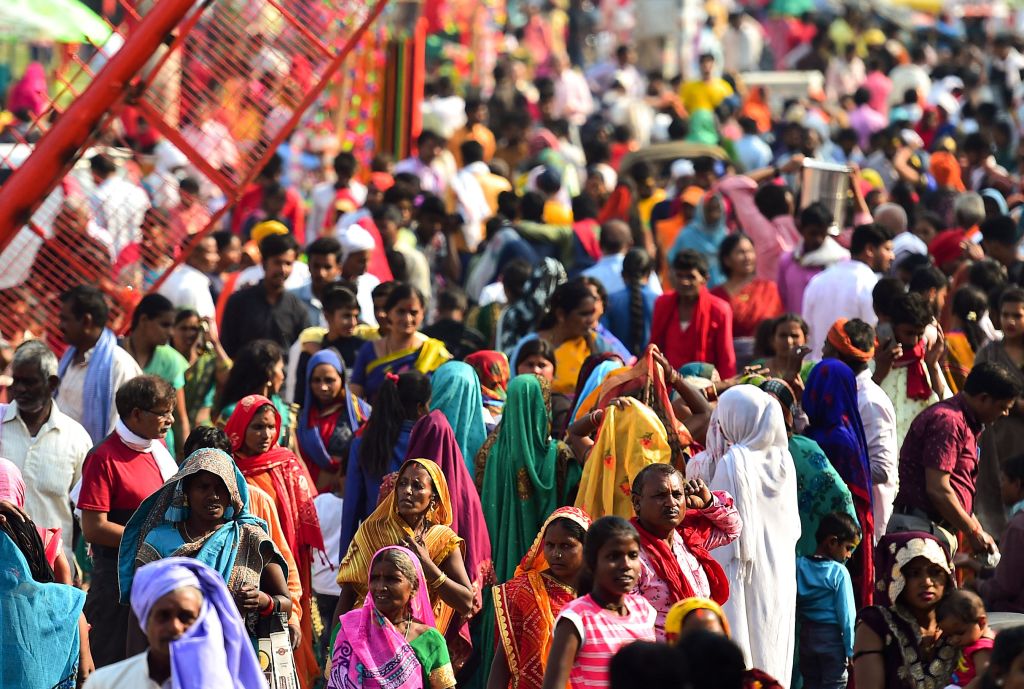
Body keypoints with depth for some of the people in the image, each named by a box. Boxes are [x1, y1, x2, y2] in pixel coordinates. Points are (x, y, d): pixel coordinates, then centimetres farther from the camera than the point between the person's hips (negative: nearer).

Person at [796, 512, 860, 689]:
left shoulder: (799, 565, -1)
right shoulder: (839, 572, -15)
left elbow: (794, 606, 3)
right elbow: (846, 614, -13)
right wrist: (851, 649, -7)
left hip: (806, 635, 5)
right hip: (832, 635, -5)